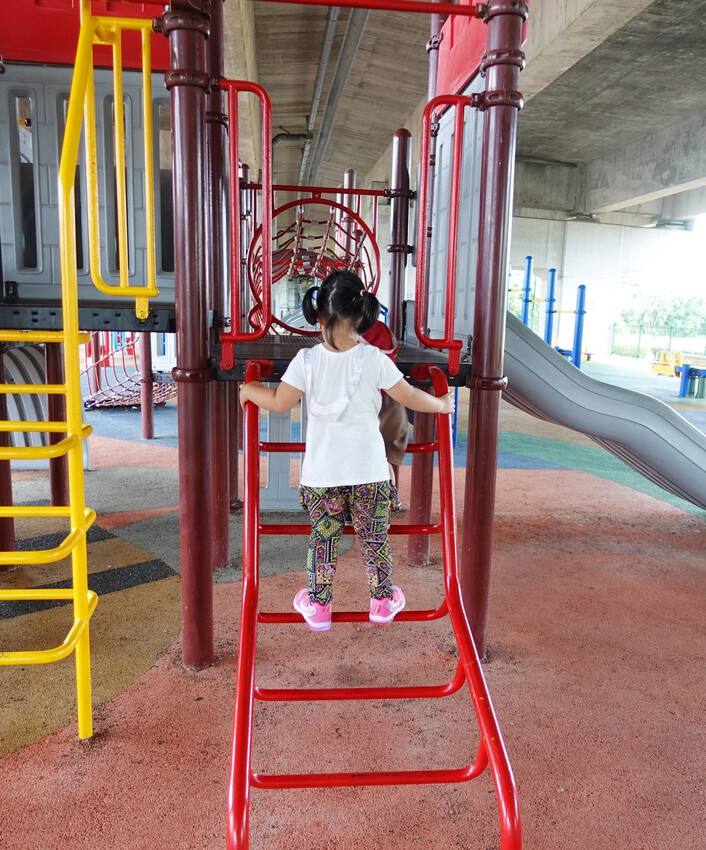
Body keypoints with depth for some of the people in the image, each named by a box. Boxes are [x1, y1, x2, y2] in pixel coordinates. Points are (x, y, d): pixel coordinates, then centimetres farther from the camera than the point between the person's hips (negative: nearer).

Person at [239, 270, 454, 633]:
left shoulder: (307, 360, -7)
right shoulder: (374, 359, -7)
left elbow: (280, 402, -5)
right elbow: (410, 397, -1)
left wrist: (247, 389, 13)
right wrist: (442, 404, 17)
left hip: (322, 471, 1)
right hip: (369, 469, 0)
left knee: (323, 537, 14)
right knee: (374, 537, 15)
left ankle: (318, 605, 27)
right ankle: (383, 601, 31)